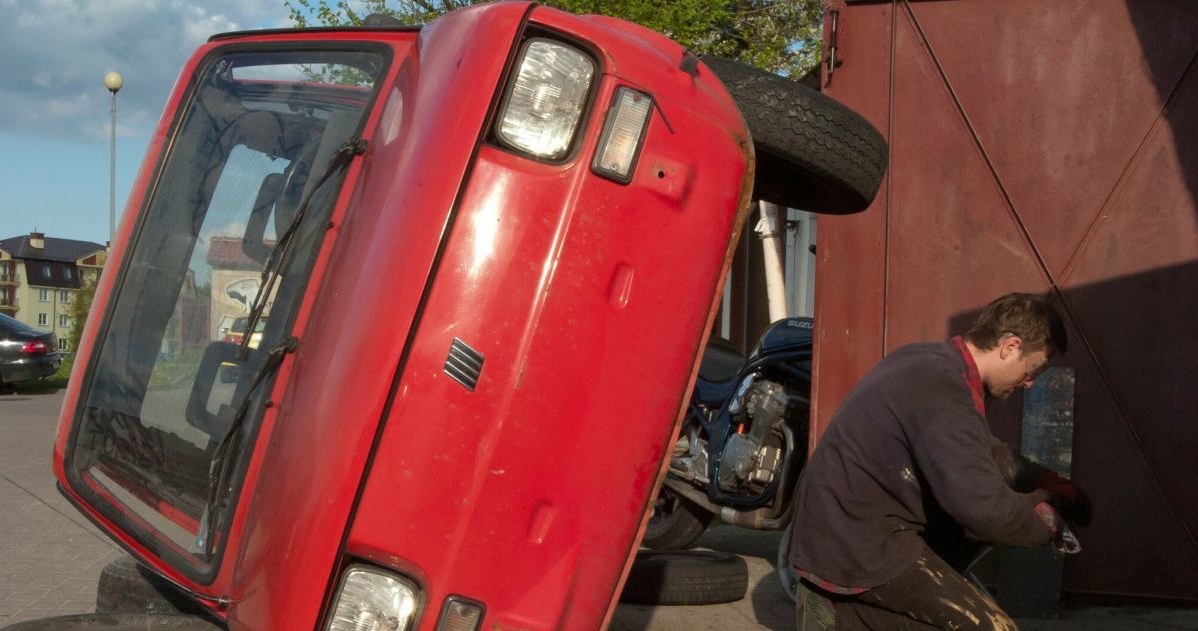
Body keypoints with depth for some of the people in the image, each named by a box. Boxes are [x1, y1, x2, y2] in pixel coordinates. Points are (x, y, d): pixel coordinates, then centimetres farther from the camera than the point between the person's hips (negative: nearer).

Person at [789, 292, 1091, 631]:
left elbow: (981, 453, 23)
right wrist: (1050, 512, -9)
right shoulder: (943, 396, -25)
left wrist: (1053, 485, 15)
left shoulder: (931, 361, 7)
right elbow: (988, 511, -29)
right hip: (859, 544, -10)